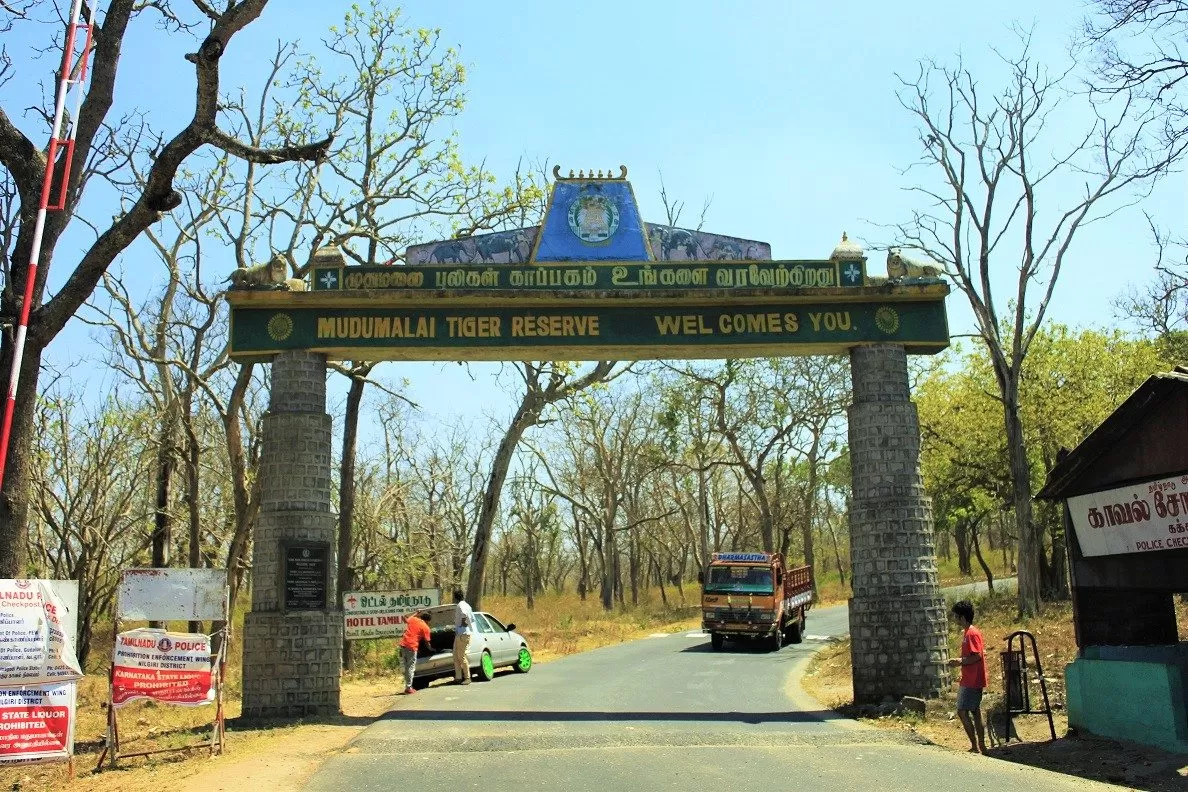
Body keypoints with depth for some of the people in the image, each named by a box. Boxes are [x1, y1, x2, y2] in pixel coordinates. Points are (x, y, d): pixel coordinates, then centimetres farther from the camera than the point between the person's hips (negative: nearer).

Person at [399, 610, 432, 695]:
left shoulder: (413, 619, 12)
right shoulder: (425, 627, 0)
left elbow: (406, 621, 35)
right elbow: (427, 642, 5)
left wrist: (416, 613, 38)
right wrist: (431, 649, 24)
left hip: (403, 644, 6)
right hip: (412, 647, -6)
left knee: (406, 666, 13)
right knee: (411, 668, 1)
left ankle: (408, 686, 17)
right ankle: (409, 688, 1)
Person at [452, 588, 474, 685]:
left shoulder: (460, 605, -13)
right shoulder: (466, 605, 17)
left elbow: (464, 614, -33)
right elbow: (472, 619, 20)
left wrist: (462, 623, -19)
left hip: (462, 634, -10)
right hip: (459, 634, 10)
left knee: (461, 656, -6)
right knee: (456, 656, 11)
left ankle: (467, 678, -1)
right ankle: (458, 677, 13)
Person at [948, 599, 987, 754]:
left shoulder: (972, 633, -17)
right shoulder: (967, 632, 13)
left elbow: (977, 656, -23)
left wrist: (960, 662, -16)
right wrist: (960, 660, 11)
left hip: (972, 681, -10)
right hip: (969, 680, 10)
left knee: (962, 711, -8)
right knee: (975, 712, 12)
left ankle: (975, 747, -3)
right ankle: (981, 746, 17)